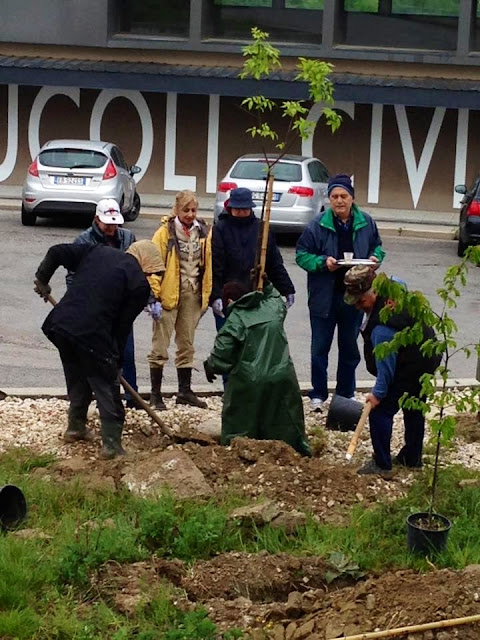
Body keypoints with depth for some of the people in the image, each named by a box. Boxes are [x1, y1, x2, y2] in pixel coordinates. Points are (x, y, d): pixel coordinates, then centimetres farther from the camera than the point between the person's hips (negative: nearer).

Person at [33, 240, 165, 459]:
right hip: (93, 335, -6)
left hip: (61, 324, 6)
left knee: (77, 379, 27)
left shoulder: (98, 251, 14)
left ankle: (75, 428, 40)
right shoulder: (139, 284, -1)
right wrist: (117, 357, 11)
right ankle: (111, 444, 4)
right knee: (107, 387, 7)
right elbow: (123, 325, 1)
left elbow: (57, 252, 10)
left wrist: (42, 280, 23)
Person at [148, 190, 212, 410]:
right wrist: (154, 294, -16)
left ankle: (185, 391, 25)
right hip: (169, 293, -5)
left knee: (187, 344, 15)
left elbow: (208, 265, 12)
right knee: (160, 344, -3)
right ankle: (155, 394, 4)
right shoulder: (165, 232, -8)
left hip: (193, 294, 5)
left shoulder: (204, 233, 6)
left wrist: (206, 295, 9)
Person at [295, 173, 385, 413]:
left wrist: (375, 258, -8)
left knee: (350, 348, 14)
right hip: (324, 297, -2)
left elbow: (377, 247, 14)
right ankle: (318, 394, 20)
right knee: (320, 348, 6)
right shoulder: (317, 225, -10)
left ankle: (346, 394, 28)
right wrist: (323, 262, -21)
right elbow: (302, 255, -5)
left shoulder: (366, 223, -1)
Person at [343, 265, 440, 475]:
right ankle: (412, 457, 39)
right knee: (414, 409, 23)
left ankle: (381, 464, 5)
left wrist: (379, 392, -15)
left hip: (409, 369, -10)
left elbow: (386, 363, -26)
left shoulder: (382, 327, -33)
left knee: (381, 410, -2)